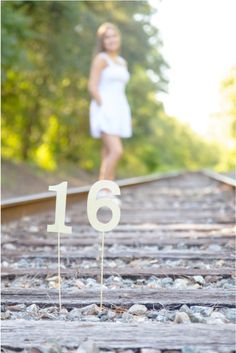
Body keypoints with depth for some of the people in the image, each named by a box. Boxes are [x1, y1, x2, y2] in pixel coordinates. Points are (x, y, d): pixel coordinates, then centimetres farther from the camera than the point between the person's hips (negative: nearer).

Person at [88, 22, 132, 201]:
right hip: (104, 111, -8)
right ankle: (102, 191, -12)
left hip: (118, 111, 8)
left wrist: (126, 114, 14)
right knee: (116, 151, -19)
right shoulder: (101, 59, -6)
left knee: (108, 154, 6)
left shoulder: (122, 62, 18)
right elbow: (92, 87, -13)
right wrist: (104, 108, -18)